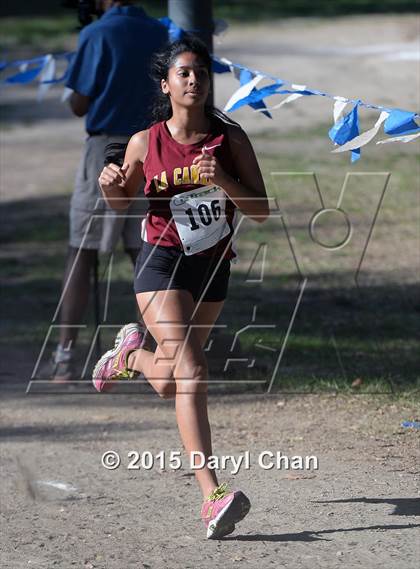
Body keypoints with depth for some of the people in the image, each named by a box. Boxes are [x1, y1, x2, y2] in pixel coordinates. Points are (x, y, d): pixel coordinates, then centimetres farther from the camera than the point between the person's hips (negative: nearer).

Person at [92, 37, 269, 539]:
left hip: (213, 267, 3)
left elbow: (261, 210, -6)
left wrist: (222, 181, -22)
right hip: (161, 265, -3)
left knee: (171, 378, 15)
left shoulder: (230, 138, -5)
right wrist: (110, 186, -13)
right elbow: (123, 203, 9)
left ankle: (130, 356, 52)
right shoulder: (145, 143, -6)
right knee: (190, 373, -21)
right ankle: (212, 497, -26)